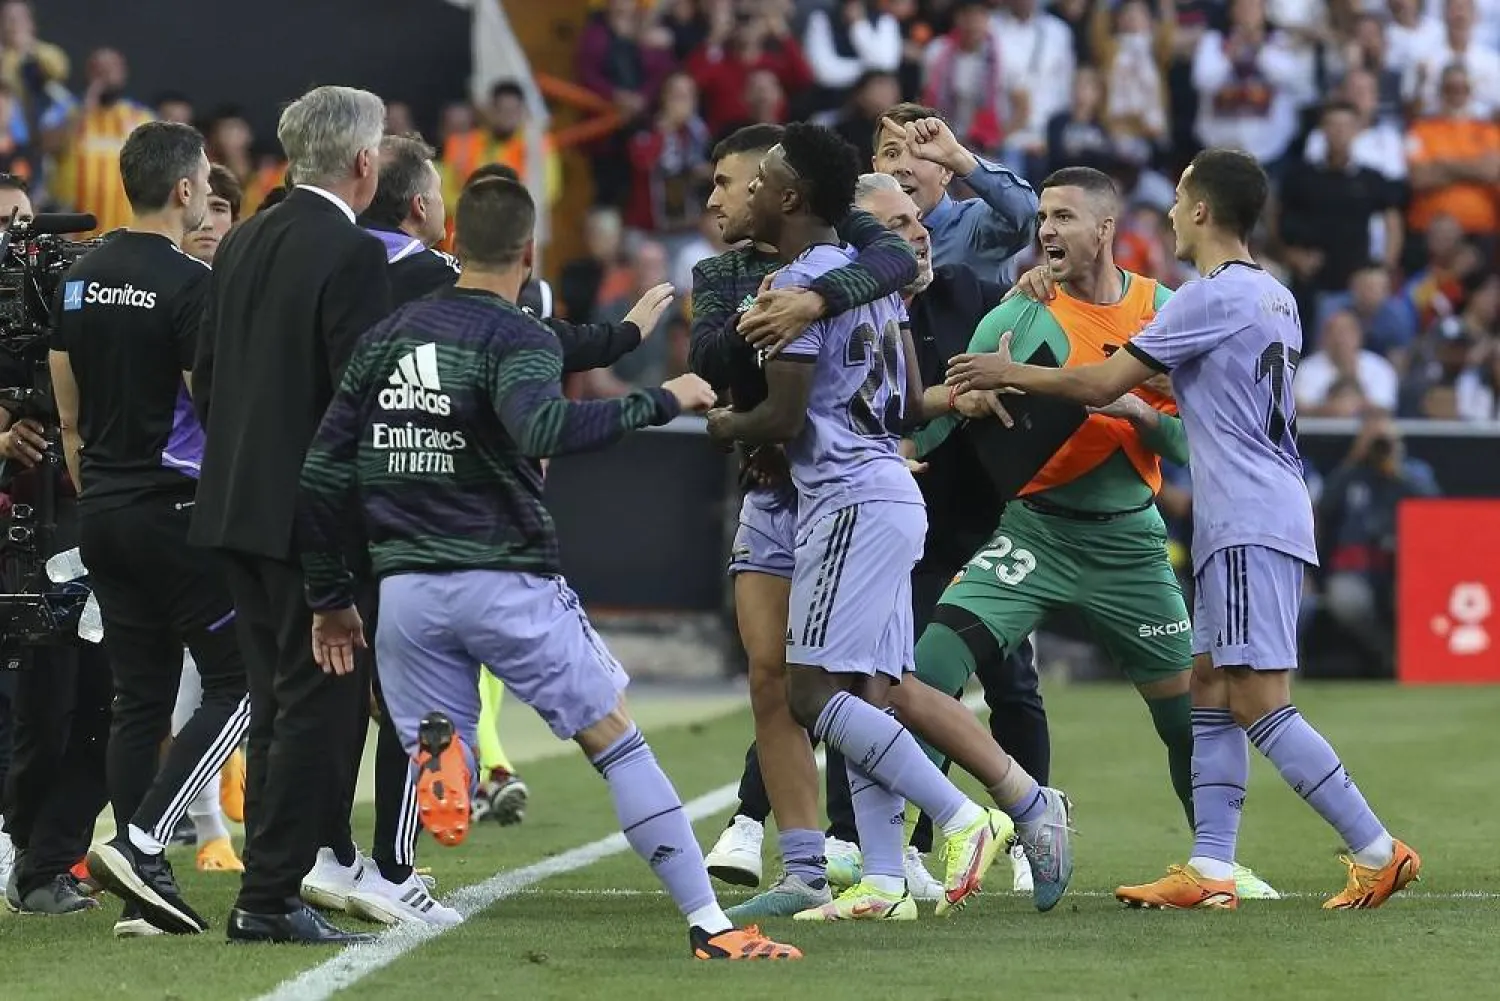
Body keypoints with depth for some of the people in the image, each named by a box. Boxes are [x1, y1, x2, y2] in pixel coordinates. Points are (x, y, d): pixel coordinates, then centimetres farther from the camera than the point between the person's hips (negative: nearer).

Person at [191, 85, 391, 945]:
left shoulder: (243, 245, 9)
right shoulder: (353, 255, -15)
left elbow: (205, 378, 13)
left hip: (239, 508, 8)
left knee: (281, 702, 16)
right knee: (317, 703, -3)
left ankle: (329, 857, 25)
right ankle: (270, 897, -4)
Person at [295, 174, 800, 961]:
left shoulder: (388, 336, 11)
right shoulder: (515, 340, -6)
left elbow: (323, 474, 10)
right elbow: (541, 428, -29)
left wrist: (329, 595, 17)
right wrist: (659, 402, -20)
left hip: (406, 593, 4)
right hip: (506, 583, -4)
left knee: (438, 780, 13)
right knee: (617, 742, 3)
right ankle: (708, 924, 0)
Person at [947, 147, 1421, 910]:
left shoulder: (1210, 298, -12)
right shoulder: (1276, 299, 15)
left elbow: (1102, 384, -10)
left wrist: (1009, 374, 3)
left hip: (1251, 526, -10)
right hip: (1240, 525, 10)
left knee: (1259, 704, -10)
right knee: (1209, 689, 9)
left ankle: (1378, 853, -11)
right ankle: (1210, 869, 5)